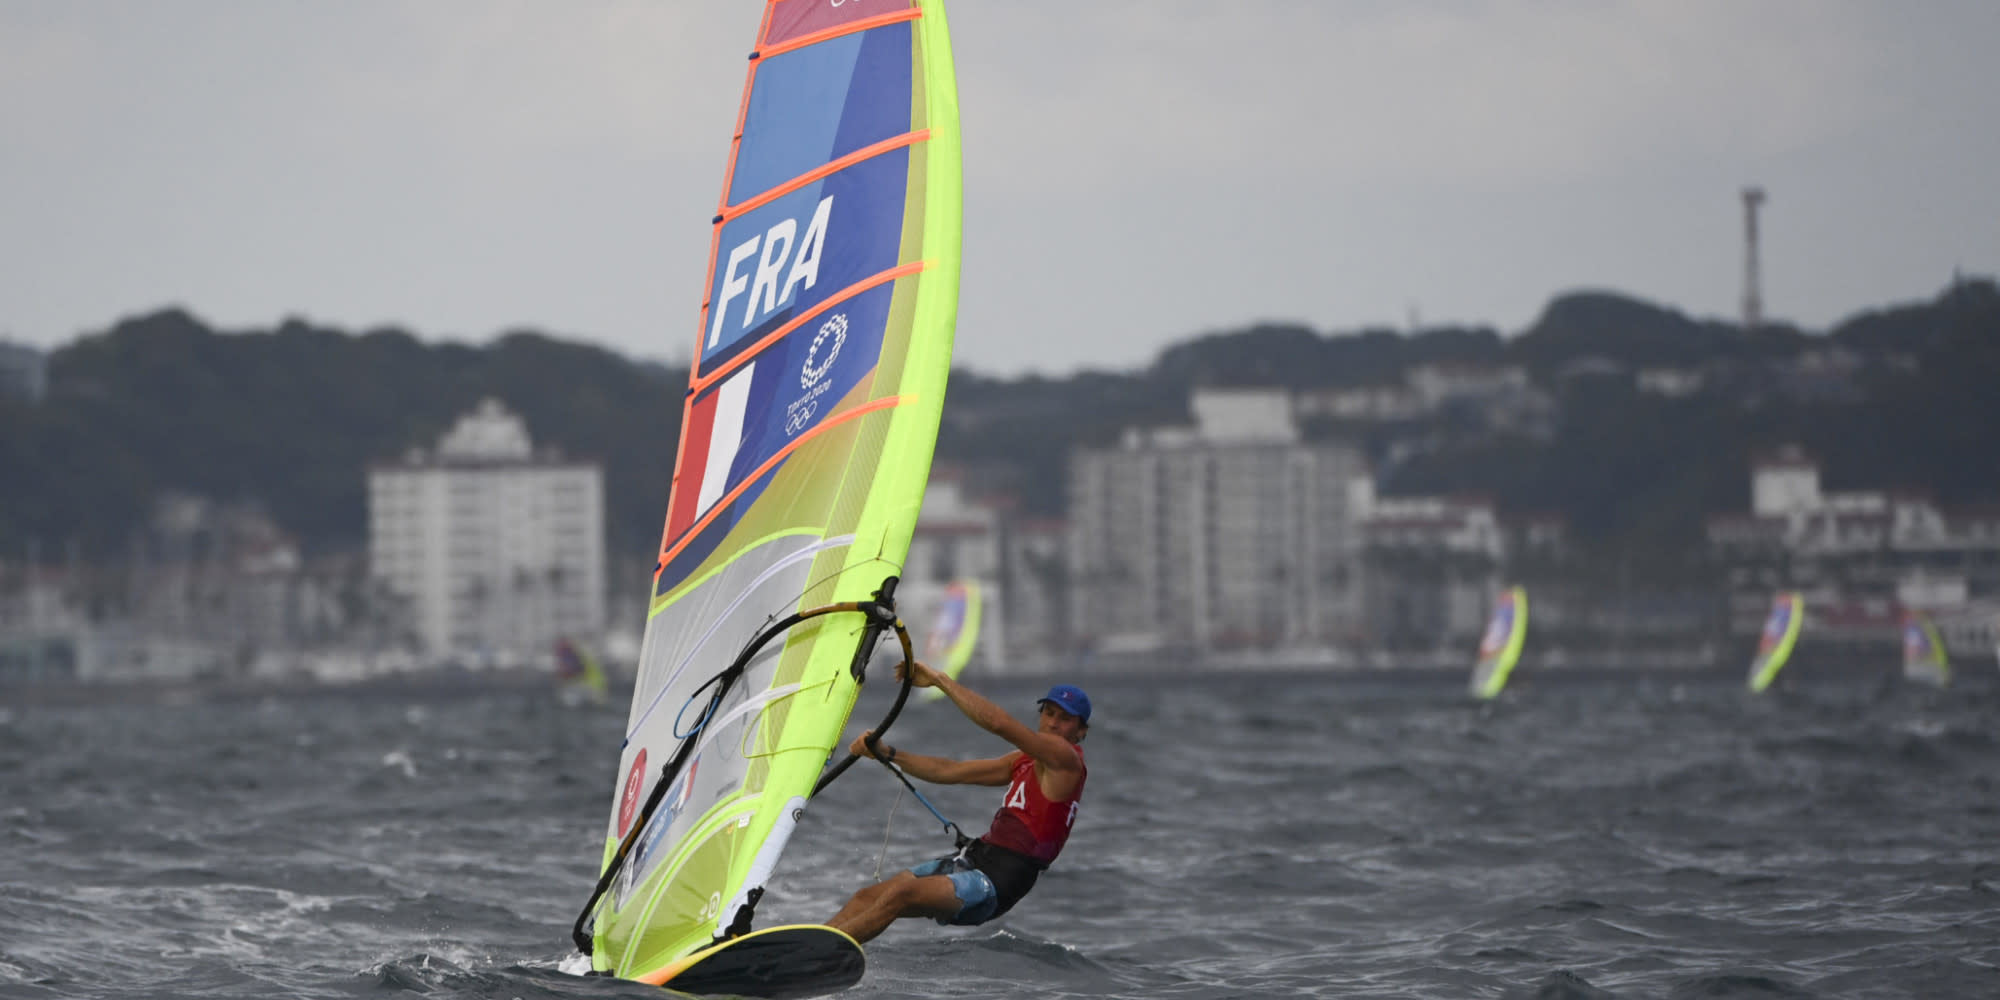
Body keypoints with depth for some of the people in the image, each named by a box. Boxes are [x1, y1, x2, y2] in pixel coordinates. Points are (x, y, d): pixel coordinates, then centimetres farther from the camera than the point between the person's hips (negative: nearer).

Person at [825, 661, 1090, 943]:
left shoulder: (1065, 758, -8)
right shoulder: (1025, 761, 20)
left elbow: (998, 723, -19)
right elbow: (951, 772, 20)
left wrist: (940, 680, -14)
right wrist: (887, 753, 9)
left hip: (1000, 879, -10)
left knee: (900, 894, -25)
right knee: (868, 897, -1)